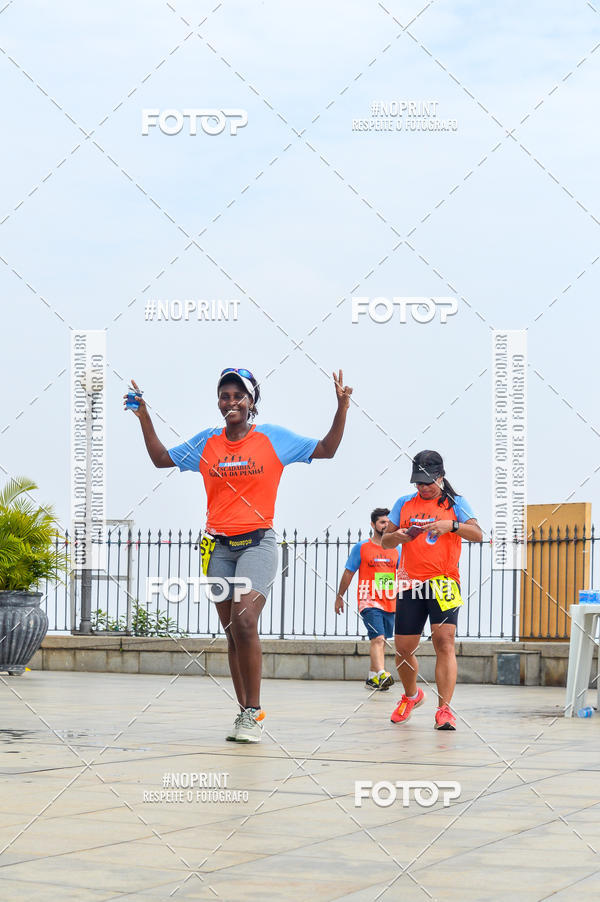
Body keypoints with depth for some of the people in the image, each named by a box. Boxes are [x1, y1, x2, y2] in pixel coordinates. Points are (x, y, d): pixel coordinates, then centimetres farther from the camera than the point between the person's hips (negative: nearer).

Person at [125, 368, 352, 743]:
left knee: (244, 621, -21)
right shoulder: (205, 442, 11)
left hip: (258, 543, -4)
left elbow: (326, 449, 8)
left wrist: (342, 410, -4)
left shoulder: (273, 438, 3)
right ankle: (245, 712, 13)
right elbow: (161, 458, 21)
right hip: (220, 546, 4)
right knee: (233, 634, 5)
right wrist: (144, 416, 13)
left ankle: (253, 712, -14)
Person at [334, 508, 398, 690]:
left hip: (390, 604, 5)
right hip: (369, 601, -5)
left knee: (379, 641, 11)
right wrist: (339, 597, 9)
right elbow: (348, 573, 7)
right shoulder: (361, 547, 2)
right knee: (378, 638, -21)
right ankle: (381, 675, -33)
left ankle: (372, 677, 21)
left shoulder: (395, 550, 12)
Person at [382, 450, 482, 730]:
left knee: (444, 641, -19)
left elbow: (477, 534, -5)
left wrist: (452, 525, -22)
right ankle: (411, 695, 35)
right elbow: (385, 541, 14)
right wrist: (397, 536, -9)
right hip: (411, 583, 3)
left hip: (443, 581, -3)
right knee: (403, 649, 6)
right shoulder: (404, 504, 13)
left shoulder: (455, 502, 5)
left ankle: (444, 710, -22)